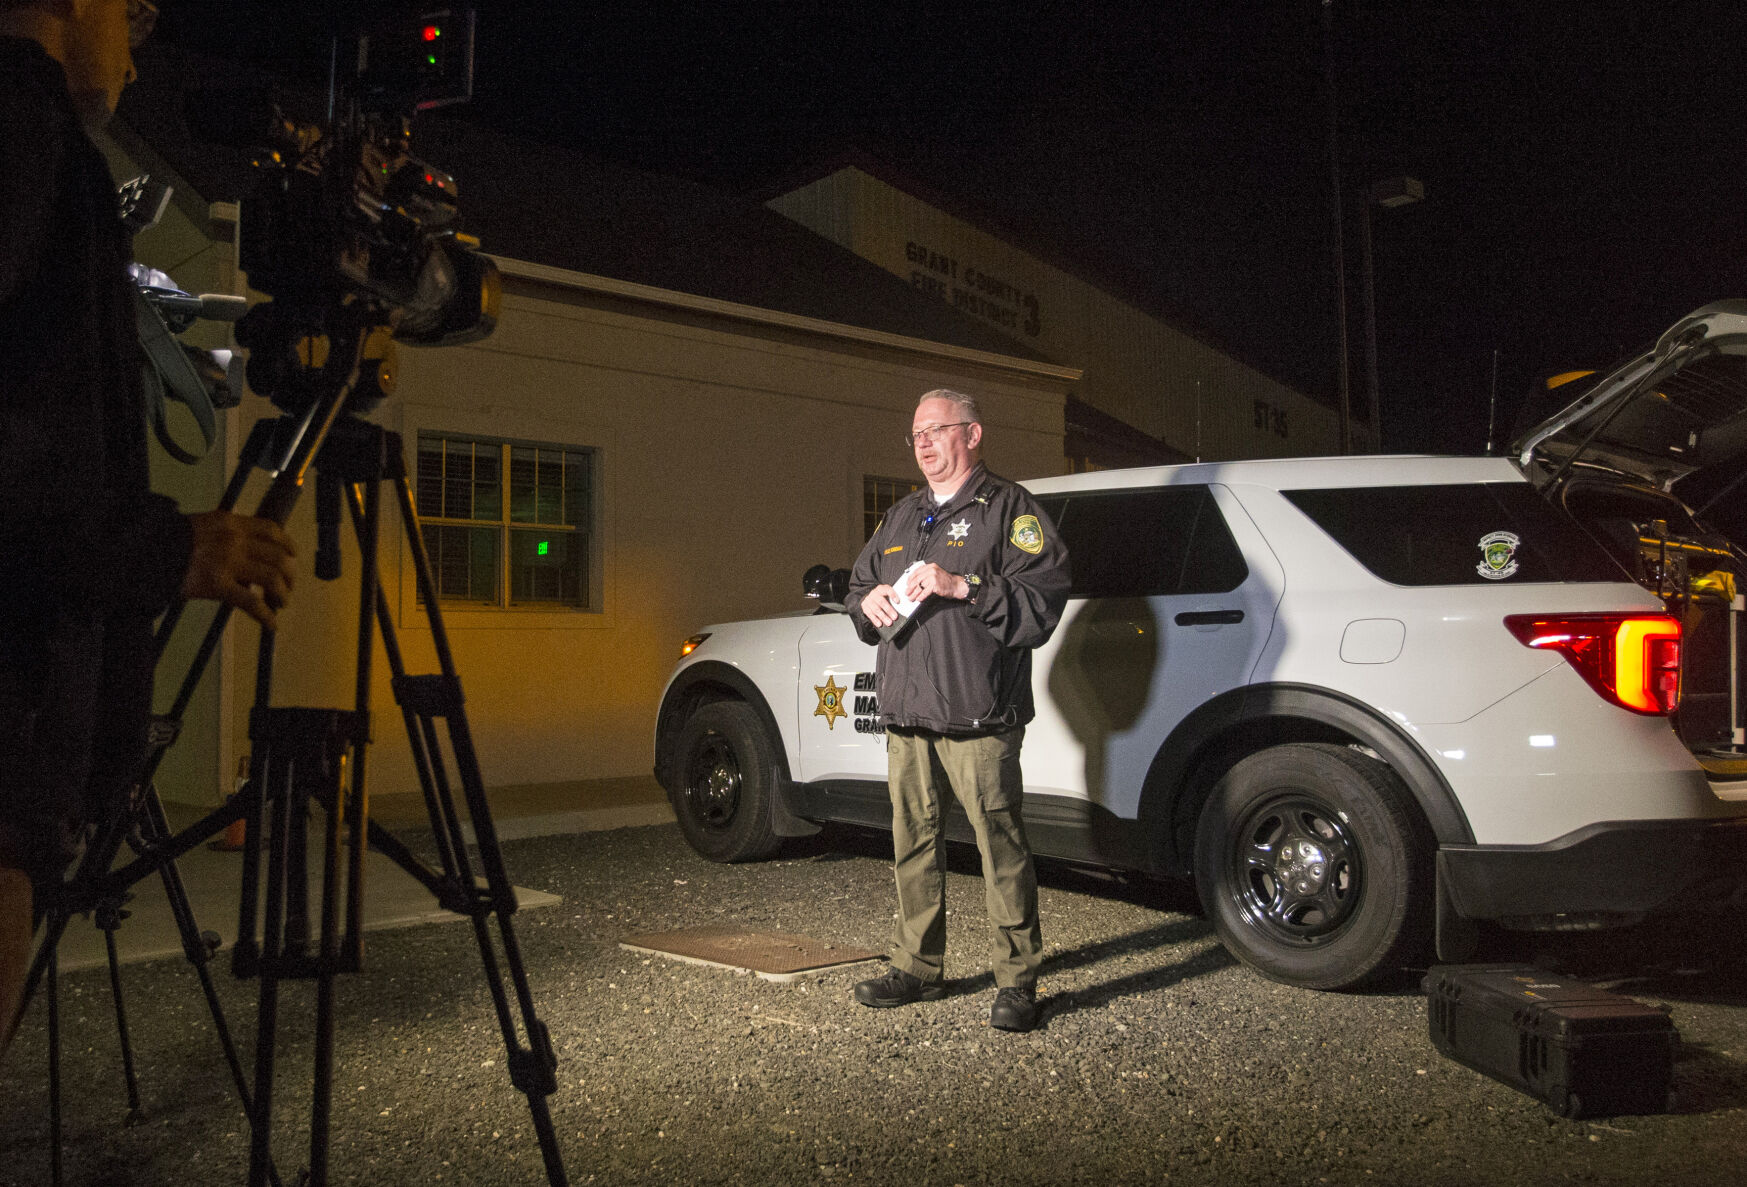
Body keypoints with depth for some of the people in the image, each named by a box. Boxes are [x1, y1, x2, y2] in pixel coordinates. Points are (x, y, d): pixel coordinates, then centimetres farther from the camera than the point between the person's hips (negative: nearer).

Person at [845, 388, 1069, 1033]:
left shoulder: (1009, 508, 2)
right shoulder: (900, 517, 23)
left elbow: (1043, 595, -9)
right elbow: (858, 584, 30)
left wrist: (964, 587, -18)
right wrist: (869, 602, 7)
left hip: (978, 716, -6)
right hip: (905, 715, 7)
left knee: (1001, 845, -6)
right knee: (913, 842, 11)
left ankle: (1016, 981, 4)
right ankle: (917, 968, 23)